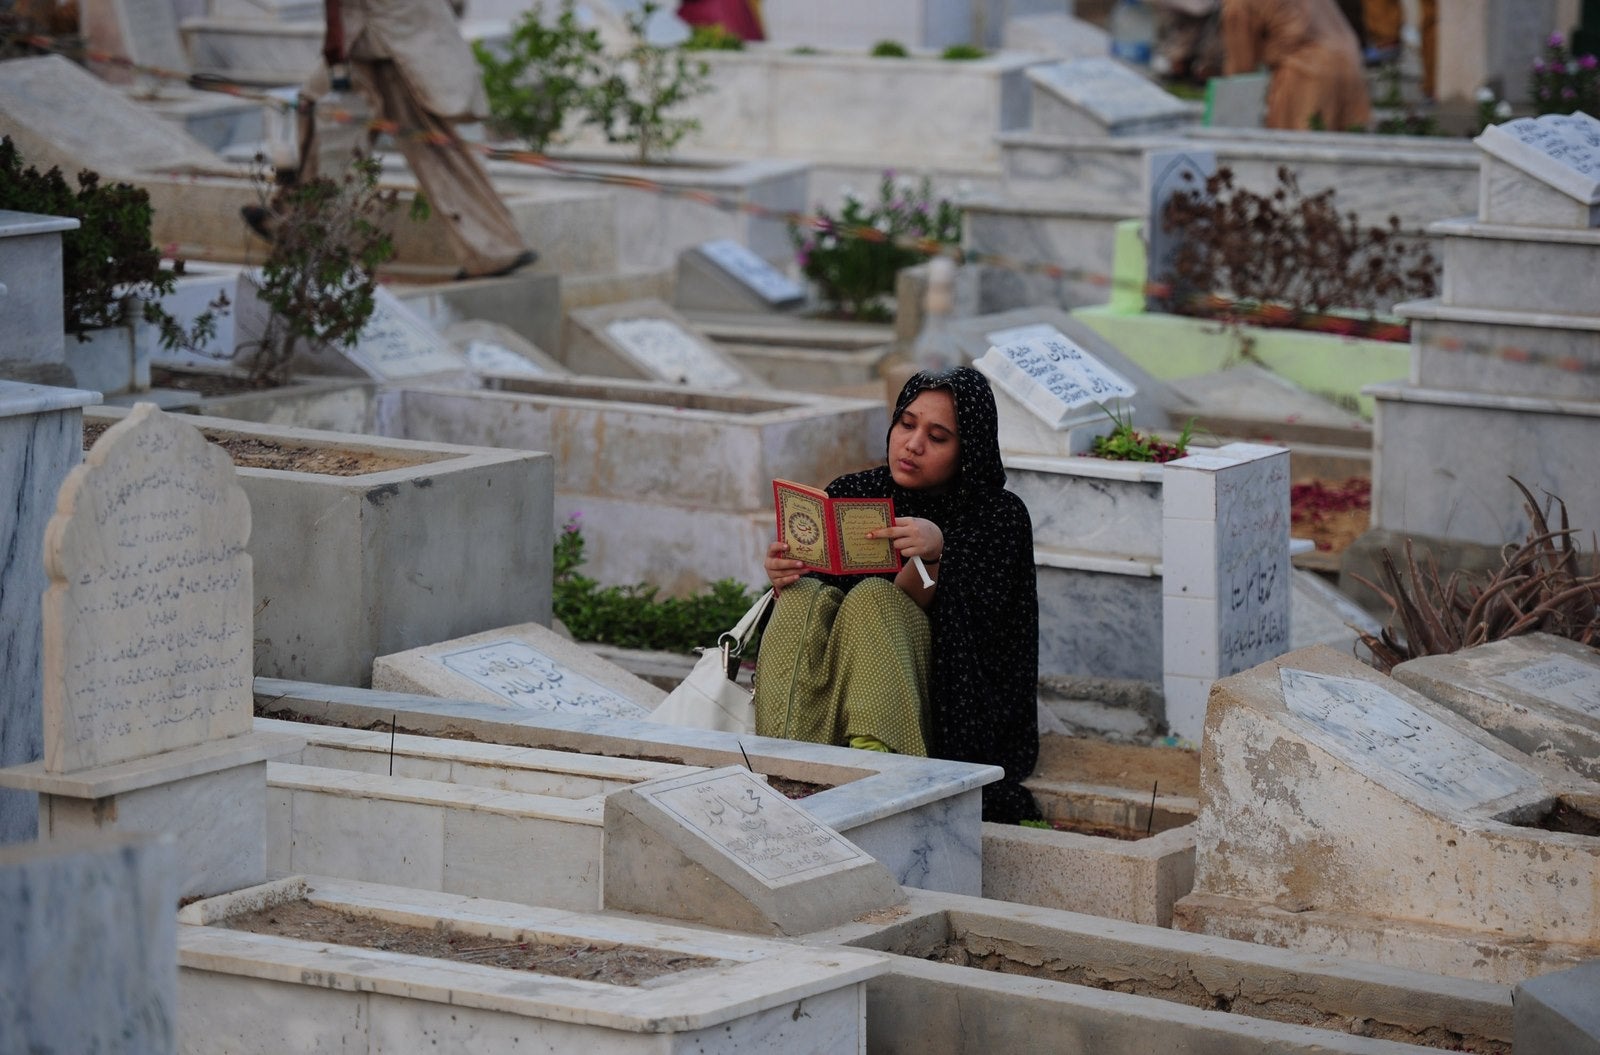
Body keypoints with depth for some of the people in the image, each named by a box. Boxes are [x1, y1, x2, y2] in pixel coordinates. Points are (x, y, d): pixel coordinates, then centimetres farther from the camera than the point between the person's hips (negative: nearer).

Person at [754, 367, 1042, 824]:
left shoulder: (998, 515, 0)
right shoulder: (850, 495, 9)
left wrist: (933, 554, -32)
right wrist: (784, 578, -17)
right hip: (828, 696, 3)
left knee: (872, 599, -28)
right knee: (805, 597, -24)